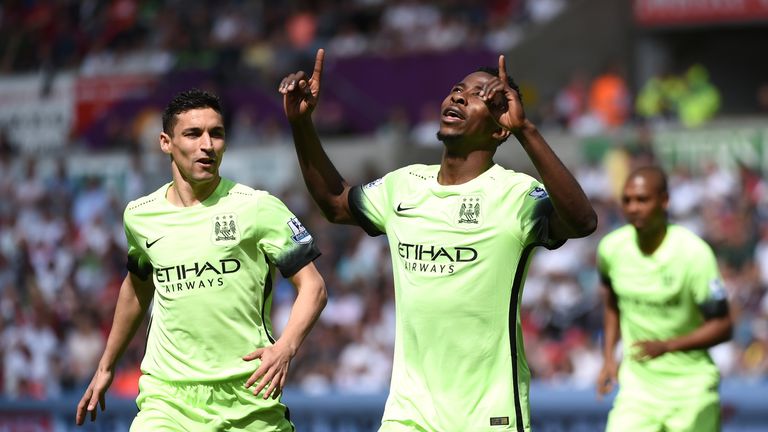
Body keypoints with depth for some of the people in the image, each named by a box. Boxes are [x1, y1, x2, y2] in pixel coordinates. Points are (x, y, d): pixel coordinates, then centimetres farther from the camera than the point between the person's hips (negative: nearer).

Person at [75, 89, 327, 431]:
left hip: (250, 398, -2)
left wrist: (285, 347, -19)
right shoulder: (139, 215, 8)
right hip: (168, 396, 2)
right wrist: (106, 367, 31)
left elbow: (312, 285, -3)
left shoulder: (258, 207, -3)